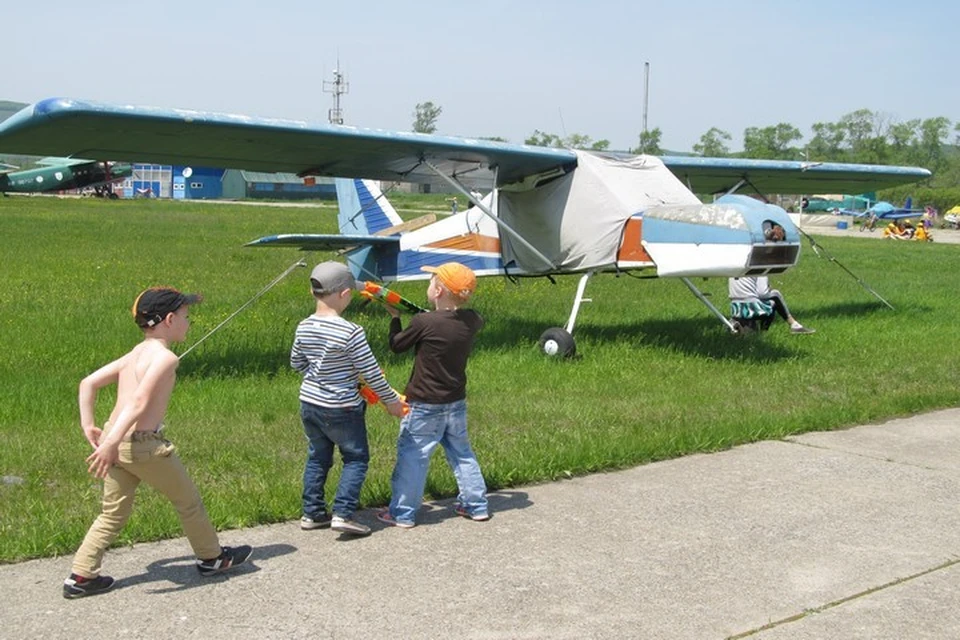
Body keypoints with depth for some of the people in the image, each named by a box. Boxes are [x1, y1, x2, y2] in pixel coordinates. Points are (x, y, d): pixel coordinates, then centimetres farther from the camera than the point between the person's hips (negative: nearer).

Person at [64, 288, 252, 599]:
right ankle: (212, 558, 28)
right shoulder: (165, 357, -12)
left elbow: (88, 382, 16)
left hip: (113, 440, 8)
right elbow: (139, 402, -24)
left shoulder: (134, 355, 14)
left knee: (113, 513, 17)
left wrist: (88, 424, 15)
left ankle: (81, 576, 14)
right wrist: (112, 443, -30)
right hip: (144, 443, -8)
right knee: (188, 501, 12)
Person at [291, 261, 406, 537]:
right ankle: (343, 513, 0)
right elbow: (371, 372, -16)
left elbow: (296, 362, 12)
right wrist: (391, 400, -3)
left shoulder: (304, 327, -3)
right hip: (342, 409, -6)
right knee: (356, 458, 9)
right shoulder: (350, 332, -23)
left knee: (317, 457, 19)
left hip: (309, 402, 6)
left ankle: (312, 513, 24)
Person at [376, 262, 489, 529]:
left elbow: (396, 346, -6)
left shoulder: (423, 323, -21)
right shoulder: (471, 321, -6)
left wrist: (395, 317, 10)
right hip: (457, 403, 6)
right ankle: (476, 505, 24)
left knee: (412, 455, 5)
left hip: (425, 406, -6)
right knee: (461, 452, 19)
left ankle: (402, 513, 12)